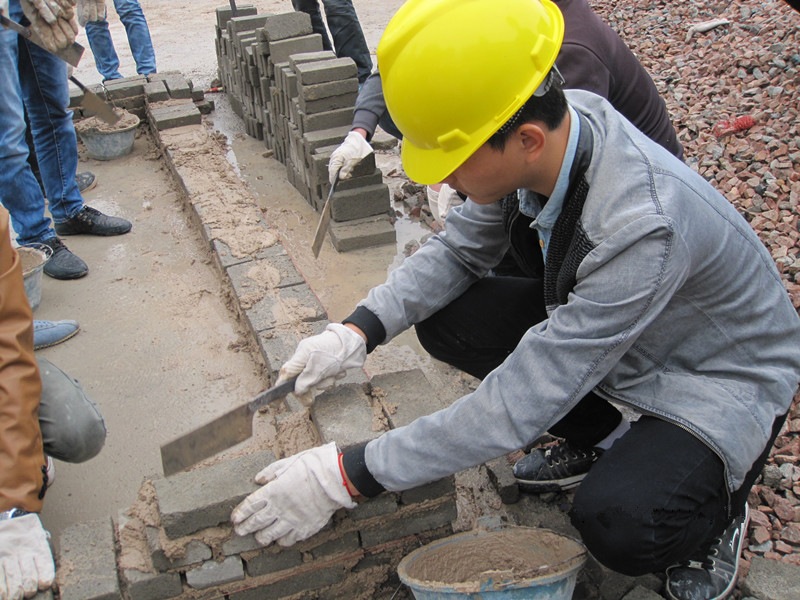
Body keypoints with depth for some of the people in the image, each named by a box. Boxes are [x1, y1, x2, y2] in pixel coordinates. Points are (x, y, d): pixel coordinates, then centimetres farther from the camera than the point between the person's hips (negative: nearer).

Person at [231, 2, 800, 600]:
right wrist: (359, 331, -18)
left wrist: (347, 476, -33)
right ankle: (596, 438, 12)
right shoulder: (549, 131, -19)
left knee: (617, 525, -33)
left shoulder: (643, 225, -40)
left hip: (722, 374, -6)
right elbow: (460, 249, -3)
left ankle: (717, 507, 5)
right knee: (446, 319, -9)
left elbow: (520, 403, -37)